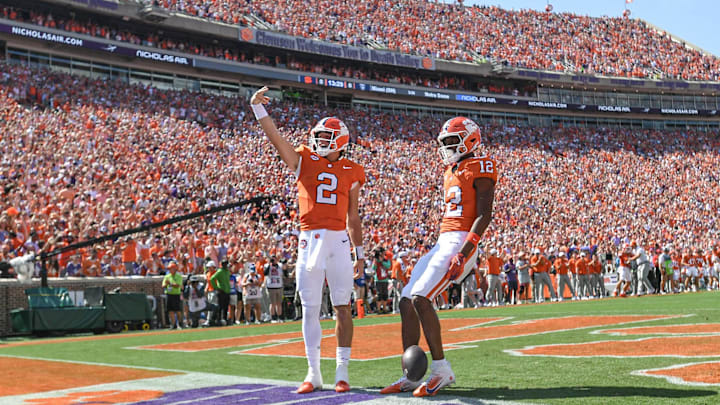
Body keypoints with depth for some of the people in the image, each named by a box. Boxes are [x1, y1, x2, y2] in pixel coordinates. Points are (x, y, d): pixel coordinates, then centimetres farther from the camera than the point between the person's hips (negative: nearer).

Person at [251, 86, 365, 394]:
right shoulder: (304, 161, 8)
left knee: (342, 308, -1)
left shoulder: (351, 172, 10)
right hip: (309, 240, 0)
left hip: (339, 241, 0)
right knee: (310, 310, 3)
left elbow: (353, 217, 14)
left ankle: (342, 372, 7)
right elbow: (275, 138, -2)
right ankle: (313, 373, 12)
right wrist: (257, 107, -12)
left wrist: (360, 253, 13)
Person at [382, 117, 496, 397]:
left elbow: (484, 215, -14)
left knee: (420, 298, -21)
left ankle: (442, 371, -15)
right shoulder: (451, 171, 22)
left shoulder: (479, 168, -5)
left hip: (461, 242, -9)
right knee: (406, 302, 2)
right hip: (443, 242, 9)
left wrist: (463, 253, -22)